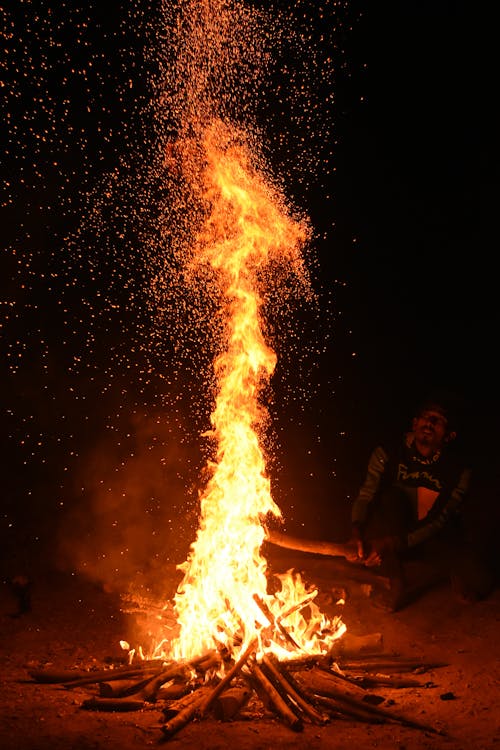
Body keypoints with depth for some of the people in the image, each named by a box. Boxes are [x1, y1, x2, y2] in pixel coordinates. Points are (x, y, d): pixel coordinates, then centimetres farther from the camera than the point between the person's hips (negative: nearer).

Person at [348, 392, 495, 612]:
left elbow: (440, 521, -19)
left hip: (434, 542, 1)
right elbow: (364, 497, -16)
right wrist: (357, 532, -36)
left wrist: (395, 542, -33)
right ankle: (396, 582, -19)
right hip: (387, 541, 0)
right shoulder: (388, 453, -10)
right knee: (390, 496, -30)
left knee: (479, 584, -21)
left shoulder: (459, 470, -13)